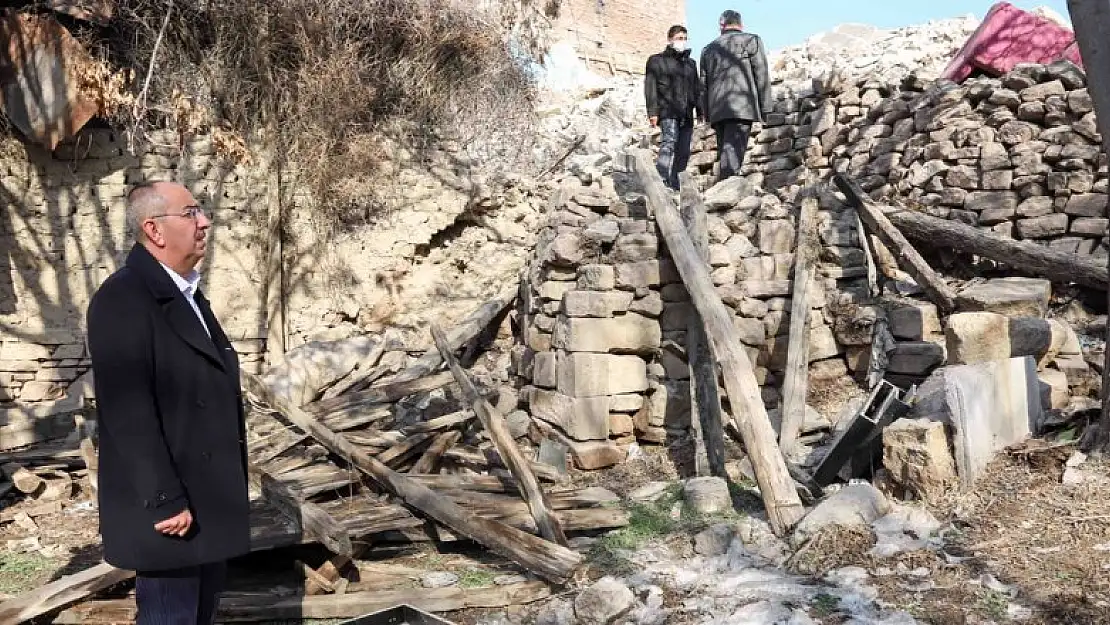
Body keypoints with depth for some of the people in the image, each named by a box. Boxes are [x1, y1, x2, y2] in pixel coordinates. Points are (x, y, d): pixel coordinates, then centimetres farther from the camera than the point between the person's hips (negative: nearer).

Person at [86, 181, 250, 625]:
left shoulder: (186, 293, 13)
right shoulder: (122, 300, -18)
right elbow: (128, 412, -23)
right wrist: (165, 501, -24)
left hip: (210, 499, 9)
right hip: (169, 505, -9)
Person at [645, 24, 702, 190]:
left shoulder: (691, 63, 26)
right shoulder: (657, 60, 9)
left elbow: (697, 89, 26)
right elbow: (650, 87, 0)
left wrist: (701, 110, 14)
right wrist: (652, 111, -11)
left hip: (686, 115, 6)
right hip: (667, 112, -6)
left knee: (683, 152, 2)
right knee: (669, 142, -26)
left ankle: (674, 186, 7)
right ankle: (662, 181, -36)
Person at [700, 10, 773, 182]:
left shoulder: (708, 49, 22)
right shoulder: (751, 40, 9)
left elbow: (704, 83, 20)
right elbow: (761, 75, 3)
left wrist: (707, 113, 20)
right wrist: (765, 107, 5)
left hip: (717, 110, 5)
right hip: (742, 105, -5)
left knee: (724, 153, 9)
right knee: (733, 152, -14)